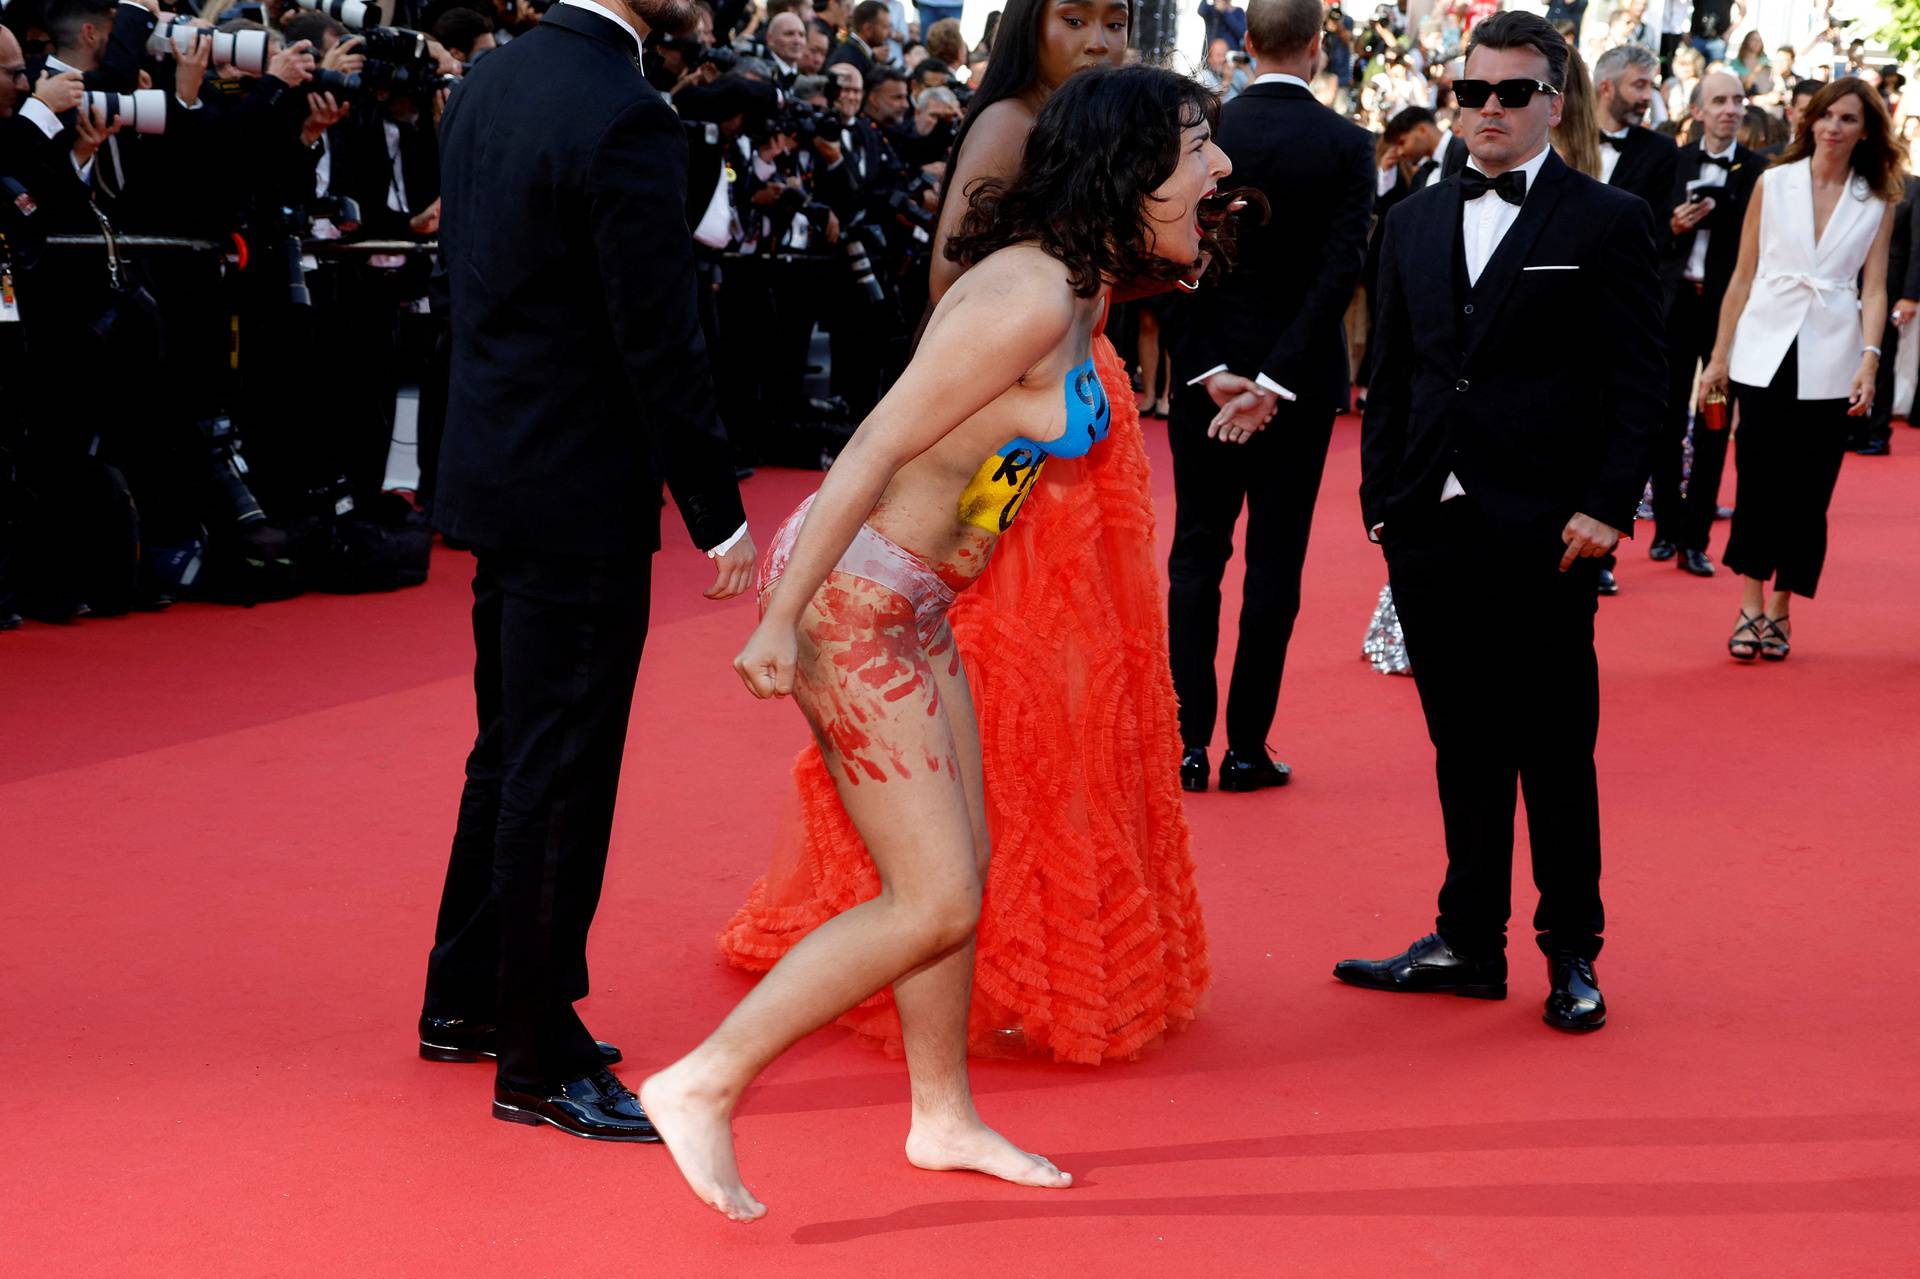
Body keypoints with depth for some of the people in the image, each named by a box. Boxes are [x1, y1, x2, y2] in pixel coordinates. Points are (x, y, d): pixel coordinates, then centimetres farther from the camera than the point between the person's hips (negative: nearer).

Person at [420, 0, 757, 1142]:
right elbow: (660, 347, -20)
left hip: (495, 475, 9)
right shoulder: (627, 119, -20)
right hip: (581, 500, -9)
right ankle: (539, 1059, 10)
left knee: (512, 750, 21)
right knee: (561, 775, 0)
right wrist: (720, 513, -13)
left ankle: (466, 1000, 33)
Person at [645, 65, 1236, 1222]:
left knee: (964, 869, 16)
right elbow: (877, 447, -23)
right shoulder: (1031, 300, -21)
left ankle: (945, 1118, 31)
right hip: (852, 592, -10)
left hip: (913, 602, 10)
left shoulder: (1080, 292, 8)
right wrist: (781, 623, -22)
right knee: (936, 902, -7)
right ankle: (702, 1087, 1)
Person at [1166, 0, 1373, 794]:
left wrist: (1211, 370, -8)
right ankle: (1247, 747, 6)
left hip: (1207, 372, 1)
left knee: (1197, 556, 9)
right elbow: (1342, 269, -13)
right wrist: (1276, 380, -13)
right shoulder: (1348, 145, -6)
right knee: (1275, 562, 6)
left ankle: (1189, 742, 6)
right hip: (1302, 381, -1)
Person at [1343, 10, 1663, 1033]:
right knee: (1463, 747, 11)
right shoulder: (1414, 222, 13)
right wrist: (1381, 500, 8)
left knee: (1556, 753, 4)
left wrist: (1605, 506, -11)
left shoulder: (1607, 221, -1)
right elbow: (1391, 375, 14)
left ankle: (1571, 952, 15)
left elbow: (1636, 380, -4)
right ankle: (1469, 943, 20)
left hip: (1544, 536, -4)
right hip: (1432, 528, 4)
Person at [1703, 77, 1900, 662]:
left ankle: (1779, 611, 14)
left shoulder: (1877, 203, 5)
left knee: (1808, 492, 3)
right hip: (1766, 352, 0)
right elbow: (1743, 276, 7)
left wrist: (1869, 360, -11)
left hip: (1830, 363, 0)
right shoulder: (1774, 184, 5)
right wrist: (1721, 354, 4)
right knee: (1758, 481, -5)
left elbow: (1874, 291, 2)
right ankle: (1750, 608, 5)